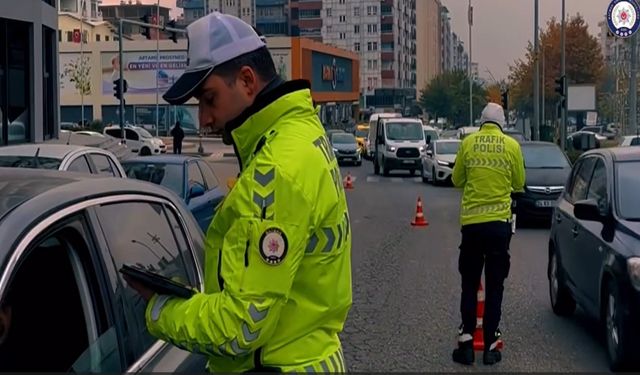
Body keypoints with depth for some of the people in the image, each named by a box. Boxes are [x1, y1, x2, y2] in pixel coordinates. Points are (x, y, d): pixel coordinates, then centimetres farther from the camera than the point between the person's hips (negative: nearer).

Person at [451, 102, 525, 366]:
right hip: (499, 221, 0)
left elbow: (457, 180, 8)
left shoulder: (468, 143, -1)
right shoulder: (511, 145, -1)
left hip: (471, 221, 0)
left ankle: (466, 341, 5)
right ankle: (490, 345, 8)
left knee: (469, 285, 11)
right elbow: (519, 184, 7)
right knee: (494, 287, 7)